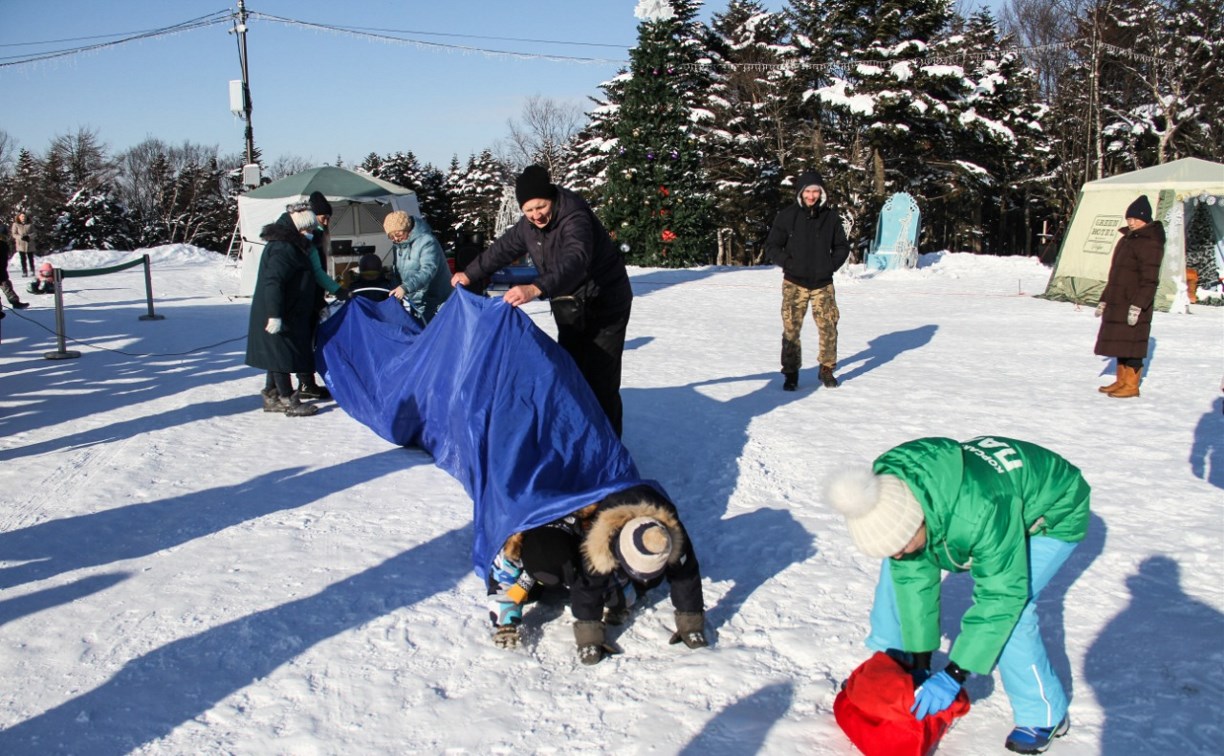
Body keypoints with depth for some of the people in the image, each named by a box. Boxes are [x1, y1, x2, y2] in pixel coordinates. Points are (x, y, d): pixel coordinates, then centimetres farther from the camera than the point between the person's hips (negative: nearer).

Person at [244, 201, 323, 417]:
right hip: (280, 318, -10)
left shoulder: (291, 247, 16)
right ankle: (288, 401, -1)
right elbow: (272, 282, -26)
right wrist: (274, 315, -31)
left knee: (277, 357, 15)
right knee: (282, 356, -5)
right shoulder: (284, 249, -18)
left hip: (287, 316, 10)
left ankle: (271, 396, 23)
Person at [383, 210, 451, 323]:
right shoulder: (397, 244, 9)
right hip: (414, 304, 8)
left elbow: (428, 270, -32)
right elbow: (398, 272, 19)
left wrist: (406, 287, -42)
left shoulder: (427, 242, -19)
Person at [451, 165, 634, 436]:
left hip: (605, 306, -8)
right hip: (569, 310, 8)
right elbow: (505, 248, 16)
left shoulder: (575, 218, -29)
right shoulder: (528, 225, -3)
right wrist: (471, 273, 20)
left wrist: (536, 289, -61)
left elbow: (575, 261, -48)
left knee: (600, 382, -11)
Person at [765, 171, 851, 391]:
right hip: (794, 284, -1)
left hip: (823, 284, 2)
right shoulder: (787, 215, -2)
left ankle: (827, 370, 15)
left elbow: (842, 246, 14)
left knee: (828, 327, -1)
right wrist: (787, 263, -8)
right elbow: (772, 245, 4)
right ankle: (790, 373, 10)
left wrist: (831, 265, 1)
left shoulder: (831, 216, 4)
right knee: (791, 329, -2)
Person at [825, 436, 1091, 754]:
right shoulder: (889, 497, -26)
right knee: (898, 571, -2)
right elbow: (913, 576, -18)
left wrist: (953, 676, -32)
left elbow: (1001, 597, -35)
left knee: (1006, 610, -25)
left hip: (1051, 514, -6)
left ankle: (1045, 715, -4)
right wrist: (921, 662, -15)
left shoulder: (983, 513, -45)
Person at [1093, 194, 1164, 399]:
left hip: (1134, 306, -9)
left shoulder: (1150, 243, -12)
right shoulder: (1126, 240, 17)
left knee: (1131, 345, -5)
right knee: (1119, 344, 12)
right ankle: (1121, 381, 21)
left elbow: (1149, 280, -18)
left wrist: (1137, 305, -24)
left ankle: (1132, 385, 1)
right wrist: (1104, 300, 23)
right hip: (1117, 303, 9)